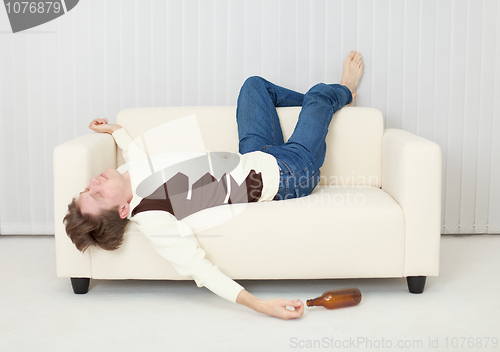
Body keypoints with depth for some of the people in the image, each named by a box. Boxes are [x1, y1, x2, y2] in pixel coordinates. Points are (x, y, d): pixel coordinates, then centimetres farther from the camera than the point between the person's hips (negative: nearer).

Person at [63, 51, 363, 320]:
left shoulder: (130, 175, -13)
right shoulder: (151, 220, -35)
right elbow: (199, 269, -39)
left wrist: (115, 129, 22)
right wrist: (260, 305, -50)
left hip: (251, 160, 8)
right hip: (285, 177, -7)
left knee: (255, 84, 22)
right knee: (319, 94, 7)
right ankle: (344, 90, 48)